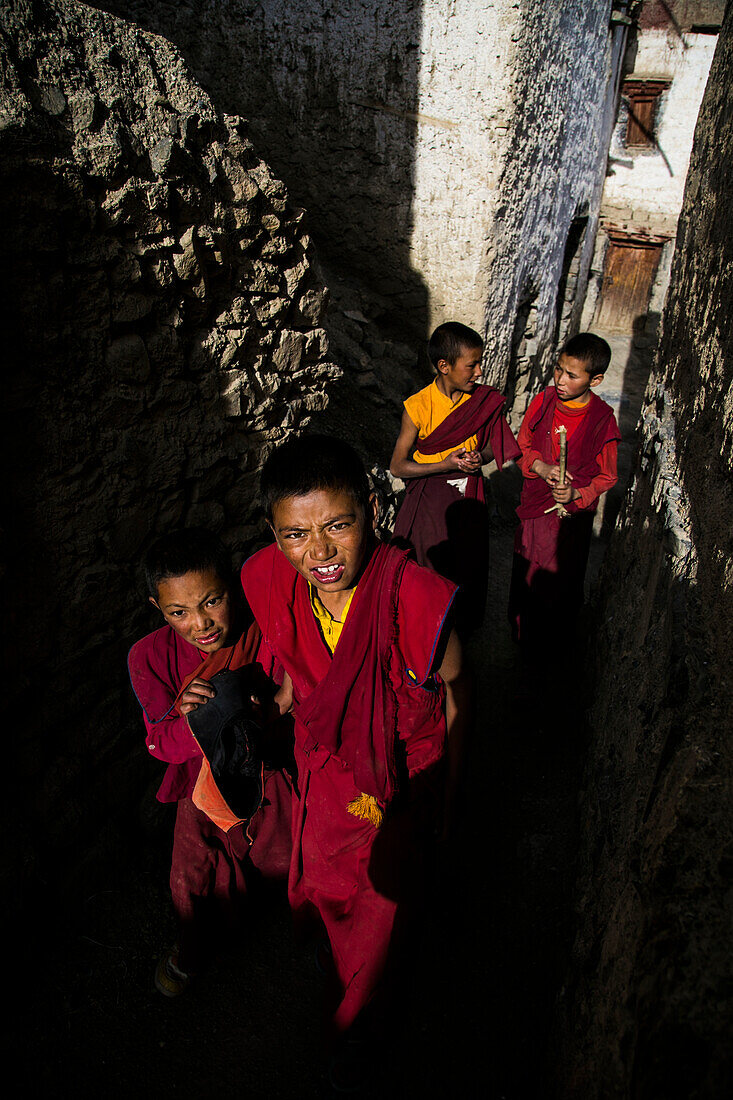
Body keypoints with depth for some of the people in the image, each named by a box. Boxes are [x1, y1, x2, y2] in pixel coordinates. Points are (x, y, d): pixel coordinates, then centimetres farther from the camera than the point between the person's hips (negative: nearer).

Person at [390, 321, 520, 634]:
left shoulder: (484, 401, -8)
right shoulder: (418, 407, -18)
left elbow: (491, 446, 8)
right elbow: (398, 467, -12)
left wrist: (479, 457, -17)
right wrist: (445, 464, -23)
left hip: (469, 497, 3)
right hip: (430, 500, -3)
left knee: (468, 564, 17)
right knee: (430, 568, 10)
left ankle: (464, 626, 43)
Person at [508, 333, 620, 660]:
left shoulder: (603, 420, -16)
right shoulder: (542, 402, -10)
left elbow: (606, 476, -4)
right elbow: (523, 446, 4)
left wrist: (578, 494, -21)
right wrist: (542, 467, -16)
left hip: (574, 513, -2)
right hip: (535, 507, 2)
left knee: (565, 580, 15)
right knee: (526, 575, 15)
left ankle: (559, 637, 41)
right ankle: (526, 638, 40)